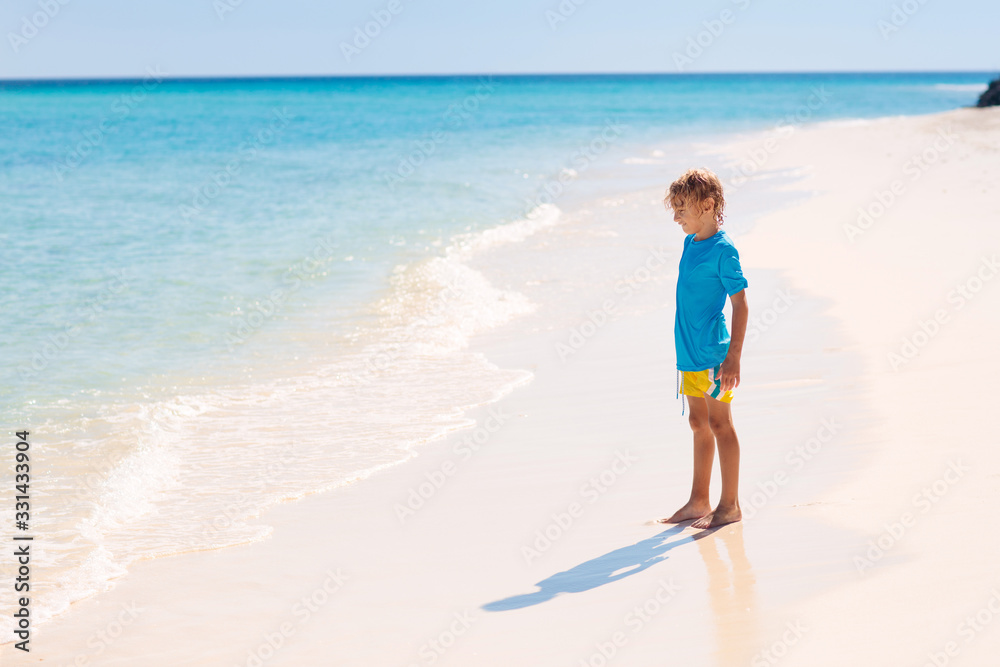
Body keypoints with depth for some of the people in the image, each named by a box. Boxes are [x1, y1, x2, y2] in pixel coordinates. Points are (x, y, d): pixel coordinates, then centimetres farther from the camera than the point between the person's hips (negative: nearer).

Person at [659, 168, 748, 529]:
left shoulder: (723, 249, -15)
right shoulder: (691, 243, 10)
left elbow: (740, 304, -16)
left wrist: (733, 357, -19)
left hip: (713, 352, -8)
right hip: (690, 351, 8)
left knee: (719, 424, 0)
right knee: (699, 424, 14)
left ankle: (730, 505, 9)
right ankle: (698, 502, 23)